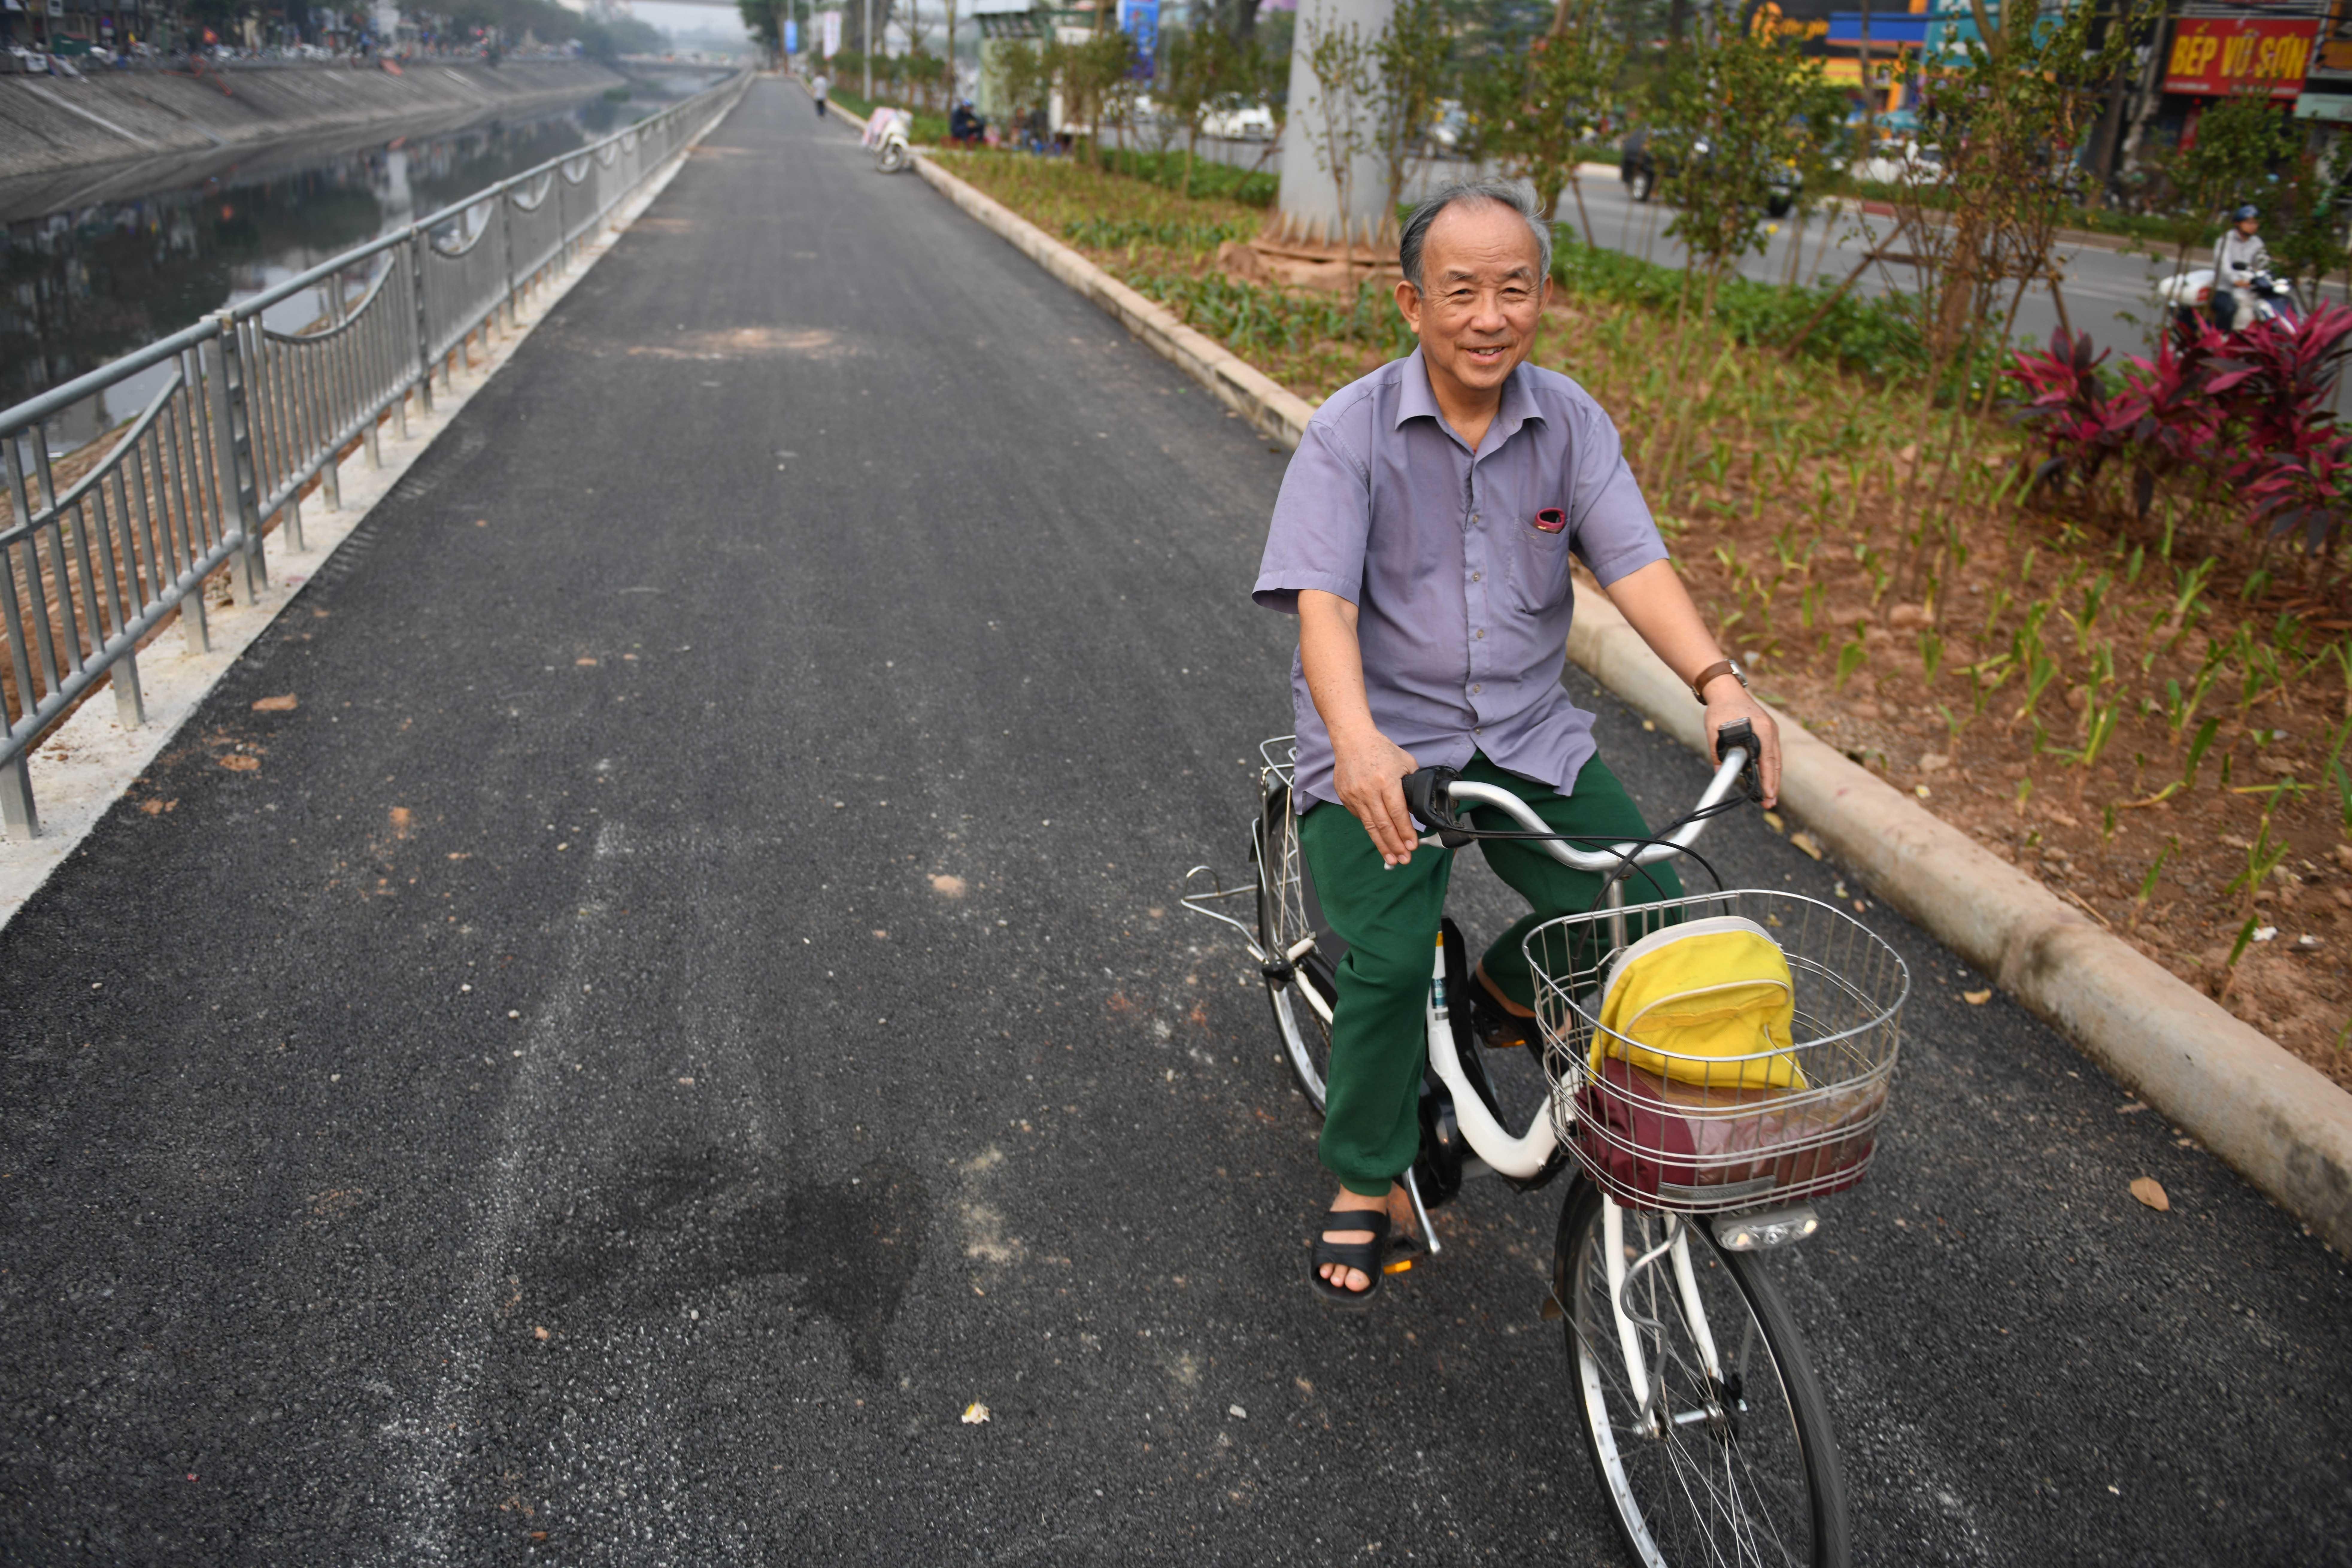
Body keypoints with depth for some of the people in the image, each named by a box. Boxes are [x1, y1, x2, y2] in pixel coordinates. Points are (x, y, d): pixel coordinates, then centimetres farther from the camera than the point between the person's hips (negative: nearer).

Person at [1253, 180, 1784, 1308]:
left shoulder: (1570, 422, 2)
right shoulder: (1351, 431, -10)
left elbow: (1635, 563, -8)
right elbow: (1322, 602, -21)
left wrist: (1718, 683, -27)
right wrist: (1358, 740, -39)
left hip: (1528, 737, 4)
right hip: (1384, 744, -4)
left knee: (1649, 906, -12)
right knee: (1388, 960, -21)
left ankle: (1505, 992, 21)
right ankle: (1367, 1190, 4)